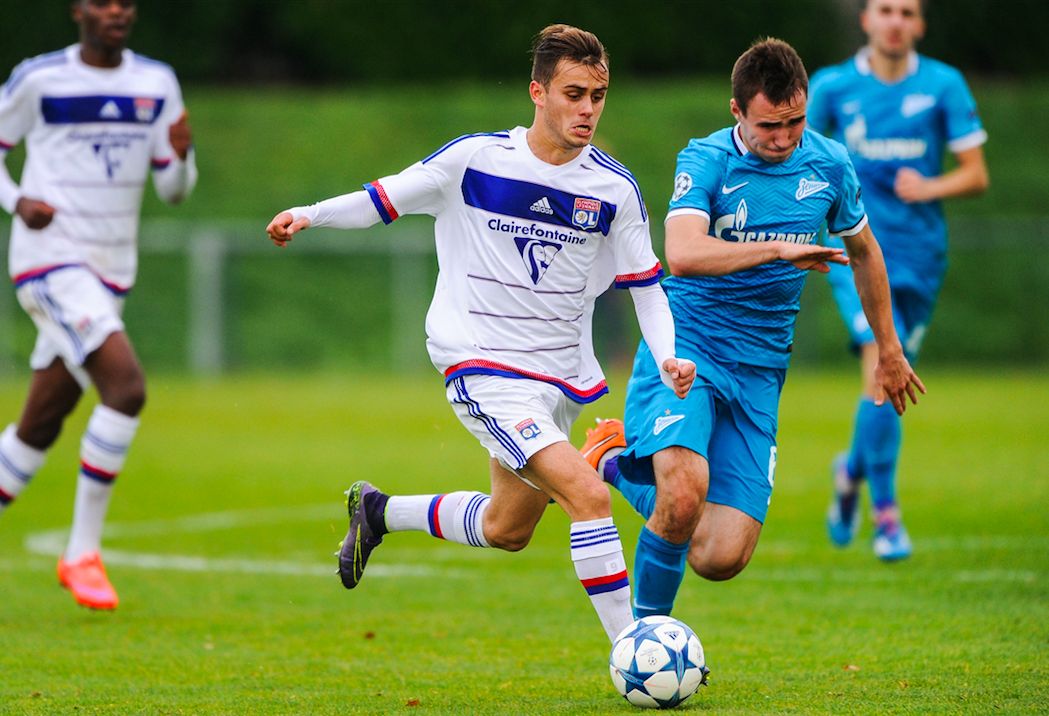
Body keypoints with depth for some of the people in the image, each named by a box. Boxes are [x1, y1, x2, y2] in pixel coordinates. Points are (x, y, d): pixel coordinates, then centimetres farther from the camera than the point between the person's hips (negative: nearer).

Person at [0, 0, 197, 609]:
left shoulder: (157, 83, 8)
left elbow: (174, 189, 9)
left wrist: (181, 154, -13)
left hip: (111, 273, 6)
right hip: (50, 258, -6)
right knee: (127, 386, -22)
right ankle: (83, 553, -14)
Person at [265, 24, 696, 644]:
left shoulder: (616, 188, -1)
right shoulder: (475, 158, -9)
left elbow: (646, 285, 5)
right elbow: (384, 200, 1)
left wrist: (666, 357, -11)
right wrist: (309, 215, -14)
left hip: (562, 378, 6)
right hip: (483, 368, -6)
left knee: (507, 530, 19)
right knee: (588, 495, -22)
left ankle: (378, 512, 44)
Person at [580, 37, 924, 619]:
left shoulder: (829, 166, 2)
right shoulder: (706, 162, -11)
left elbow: (863, 252, 22)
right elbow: (682, 255, -30)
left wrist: (888, 350, 29)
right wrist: (779, 249, -39)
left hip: (757, 374, 4)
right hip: (684, 353, -4)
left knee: (720, 559, -7)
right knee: (685, 496, -31)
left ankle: (622, 464, 21)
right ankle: (646, 632, -4)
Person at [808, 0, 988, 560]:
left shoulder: (943, 85, 2)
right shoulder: (832, 85, 2)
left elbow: (976, 175, 2)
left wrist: (930, 188, -15)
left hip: (920, 255, 2)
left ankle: (853, 470, 40)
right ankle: (885, 514, -16)